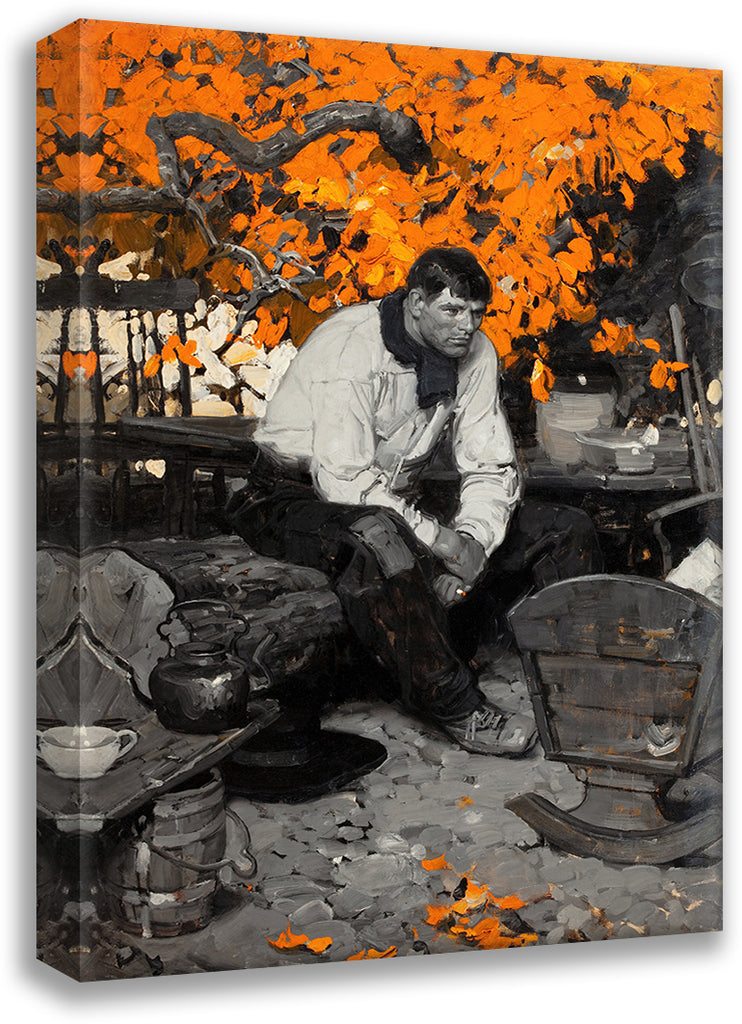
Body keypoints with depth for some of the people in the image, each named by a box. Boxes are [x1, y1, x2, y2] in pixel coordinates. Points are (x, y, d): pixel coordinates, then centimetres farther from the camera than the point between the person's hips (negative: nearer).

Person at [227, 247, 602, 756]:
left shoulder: (475, 352, -2)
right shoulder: (350, 349, -23)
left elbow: (492, 468, -1)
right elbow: (343, 480, -30)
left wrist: (472, 543, -21)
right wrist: (439, 540, -31)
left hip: (397, 503, 7)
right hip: (295, 497, -7)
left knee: (568, 533, -3)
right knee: (378, 541, -44)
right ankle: (457, 708, -34)